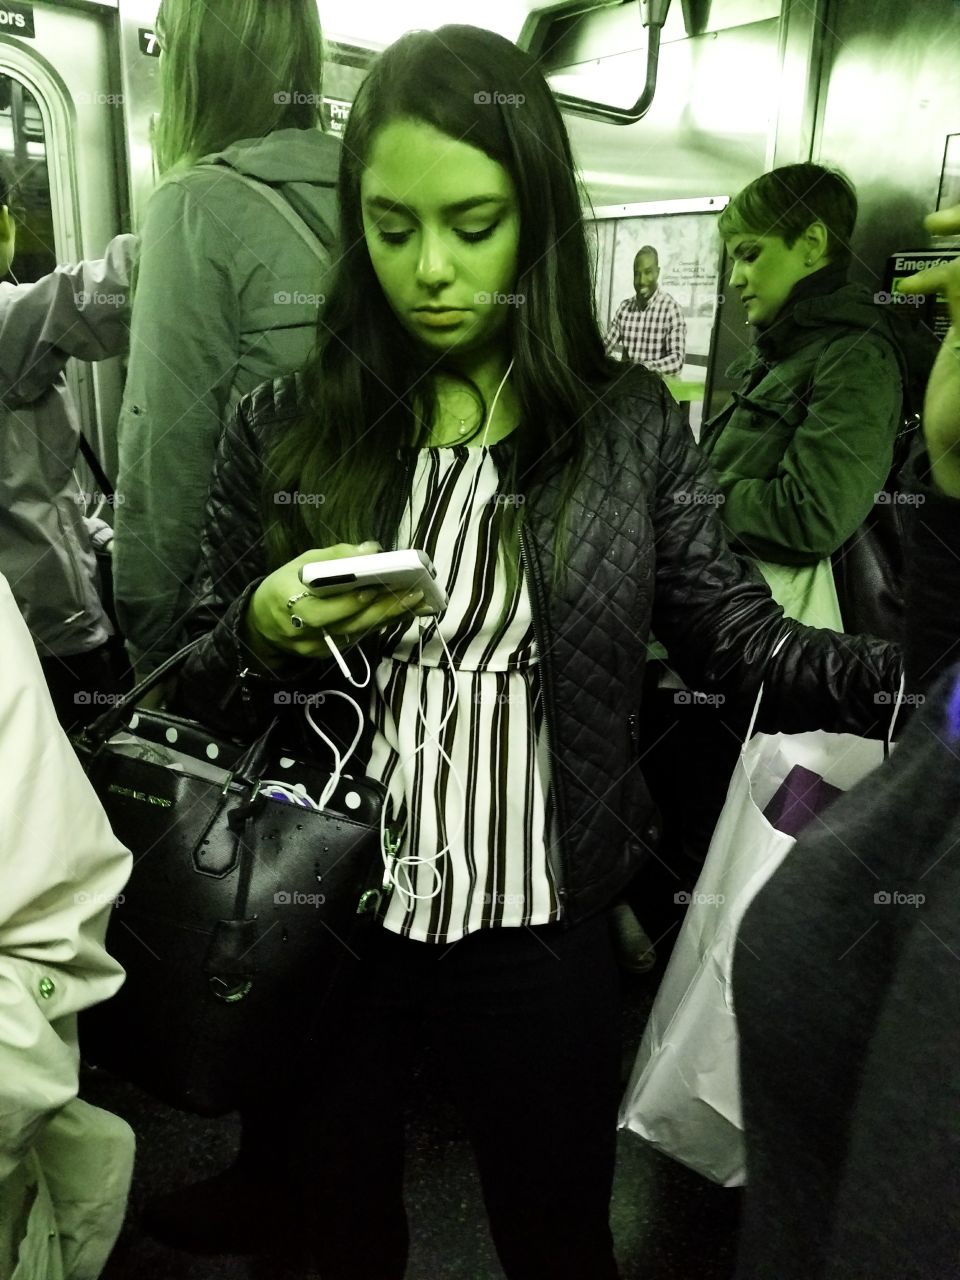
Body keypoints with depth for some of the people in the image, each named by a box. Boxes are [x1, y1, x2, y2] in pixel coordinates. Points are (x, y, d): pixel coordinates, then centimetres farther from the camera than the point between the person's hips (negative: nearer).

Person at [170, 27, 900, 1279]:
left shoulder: (630, 426, -6)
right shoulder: (280, 430, -5)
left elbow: (742, 641, -9)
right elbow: (200, 692, 0)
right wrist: (264, 635, -21)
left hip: (538, 940, -1)